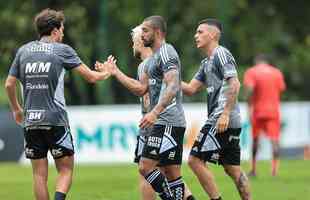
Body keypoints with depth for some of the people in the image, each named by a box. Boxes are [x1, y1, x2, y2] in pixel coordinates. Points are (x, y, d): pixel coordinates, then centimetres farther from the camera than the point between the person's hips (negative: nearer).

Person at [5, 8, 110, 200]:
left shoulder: (23, 51, 9)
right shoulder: (62, 50, -1)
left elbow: (9, 84, 11)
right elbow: (91, 76, 3)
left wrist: (16, 109, 27)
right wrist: (107, 73, 24)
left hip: (31, 121, 4)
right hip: (56, 120, -3)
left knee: (39, 174, 7)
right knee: (65, 170, 4)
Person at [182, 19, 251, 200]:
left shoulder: (221, 54, -7)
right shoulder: (207, 62, 22)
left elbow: (234, 85, -18)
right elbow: (191, 89, 23)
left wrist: (225, 114, -23)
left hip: (221, 121, -10)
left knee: (196, 160, -9)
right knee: (233, 168, 9)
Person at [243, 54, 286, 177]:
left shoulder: (251, 72, 0)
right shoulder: (277, 72, 10)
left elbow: (249, 88, -15)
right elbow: (281, 90, 8)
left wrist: (250, 107, -10)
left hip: (257, 111, -1)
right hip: (274, 110, 1)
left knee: (255, 139, 15)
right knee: (274, 140, -5)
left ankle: (253, 169, 20)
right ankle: (274, 168, -22)